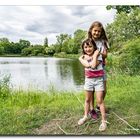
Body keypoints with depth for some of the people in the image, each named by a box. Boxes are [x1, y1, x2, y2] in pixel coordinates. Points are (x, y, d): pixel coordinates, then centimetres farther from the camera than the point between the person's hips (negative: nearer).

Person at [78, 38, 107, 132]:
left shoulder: (98, 55, -10)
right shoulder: (82, 57, -2)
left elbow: (93, 66, -26)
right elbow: (87, 65, -21)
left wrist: (95, 55, -20)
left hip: (98, 80, -3)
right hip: (88, 80, 3)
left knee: (100, 100, -2)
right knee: (87, 100, 16)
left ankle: (104, 121, 10)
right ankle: (86, 116, 33)